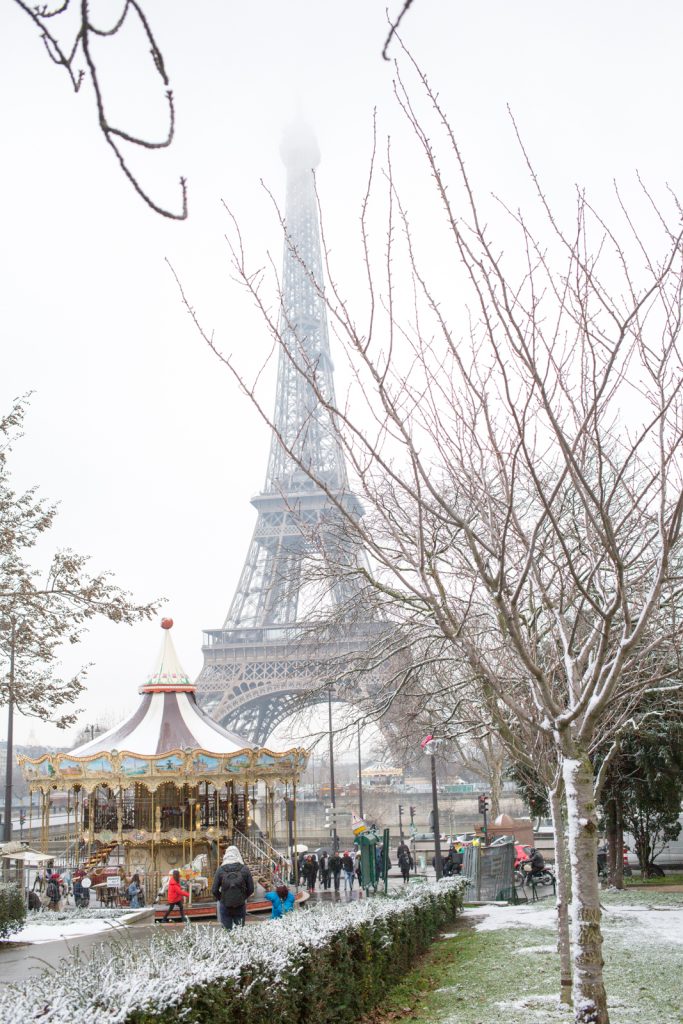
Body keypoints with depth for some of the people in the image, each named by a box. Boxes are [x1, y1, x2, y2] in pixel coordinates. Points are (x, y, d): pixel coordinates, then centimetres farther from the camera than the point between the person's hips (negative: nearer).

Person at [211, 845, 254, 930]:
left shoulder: (221, 870, -6)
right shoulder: (245, 869, -4)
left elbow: (214, 890, -4)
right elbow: (251, 889, -1)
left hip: (225, 905, 0)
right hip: (240, 906, 0)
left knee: (226, 930, 9)